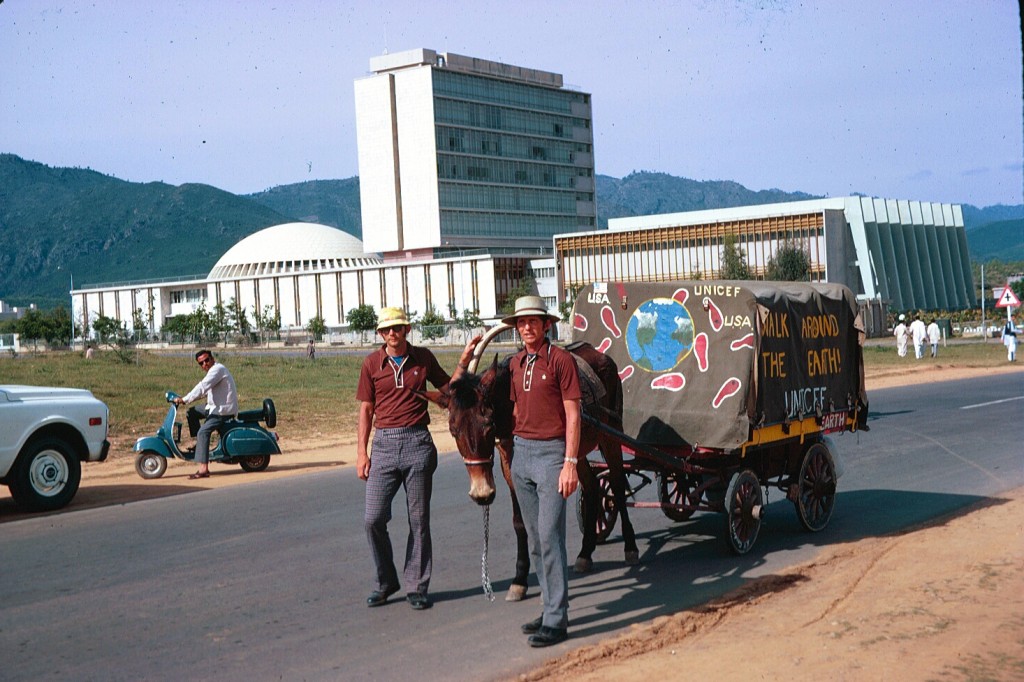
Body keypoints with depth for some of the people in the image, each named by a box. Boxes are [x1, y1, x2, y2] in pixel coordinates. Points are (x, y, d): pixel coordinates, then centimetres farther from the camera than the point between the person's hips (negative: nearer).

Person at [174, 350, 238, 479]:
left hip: (224, 410, -11)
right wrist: (186, 399, 7)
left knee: (203, 432, -24)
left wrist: (184, 400, -26)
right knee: (192, 413, 16)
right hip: (215, 407, 11)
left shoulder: (217, 369, -16)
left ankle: (203, 470, -30)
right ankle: (199, 444, 13)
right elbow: (204, 390, 19)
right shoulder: (213, 370, 17)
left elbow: (202, 388, -25)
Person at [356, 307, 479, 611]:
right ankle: (386, 581, 15)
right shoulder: (372, 363, 4)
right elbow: (366, 410, 7)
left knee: (419, 520, 4)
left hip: (417, 442, 0)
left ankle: (417, 586, 14)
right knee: (373, 519, -4)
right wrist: (361, 452, 2)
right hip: (384, 442, 0)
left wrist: (465, 359, 4)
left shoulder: (424, 358, 5)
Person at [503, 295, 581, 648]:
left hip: (551, 453, -7)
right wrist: (515, 444, 12)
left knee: (550, 536, -10)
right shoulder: (516, 363, 11)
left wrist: (570, 464, -16)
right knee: (535, 539, 11)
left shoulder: (560, 360, -9)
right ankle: (550, 608, 20)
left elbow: (573, 416, -11)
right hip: (521, 452, 7)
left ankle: (557, 620, -5)